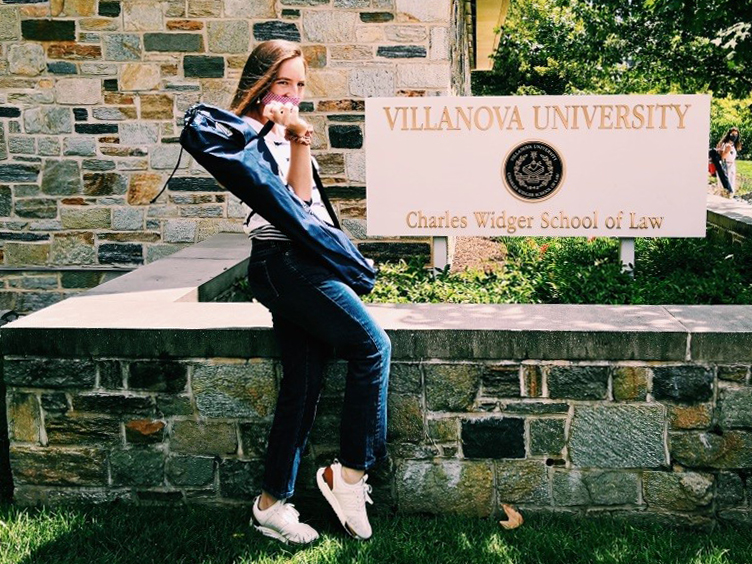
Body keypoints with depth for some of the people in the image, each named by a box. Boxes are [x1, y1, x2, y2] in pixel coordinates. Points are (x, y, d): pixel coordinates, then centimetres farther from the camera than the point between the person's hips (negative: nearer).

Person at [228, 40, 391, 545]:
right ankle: (350, 474, -3)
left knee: (304, 384, 6)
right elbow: (295, 198, -14)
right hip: (285, 261, -9)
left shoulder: (278, 130, 23)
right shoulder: (252, 132, -4)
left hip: (297, 263, 9)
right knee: (372, 346, -12)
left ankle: (273, 504, 12)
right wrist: (298, 139, -19)